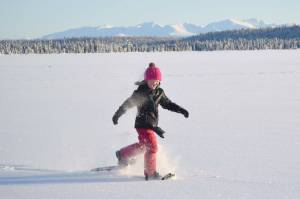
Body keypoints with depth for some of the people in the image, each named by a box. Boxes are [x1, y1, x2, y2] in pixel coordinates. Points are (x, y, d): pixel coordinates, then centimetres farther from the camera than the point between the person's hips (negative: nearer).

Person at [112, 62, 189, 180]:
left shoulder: (159, 92, 5)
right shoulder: (141, 92, -14)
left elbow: (167, 103, 16)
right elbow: (128, 103, -12)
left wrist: (181, 110, 5)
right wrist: (117, 114, -14)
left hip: (152, 124, 8)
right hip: (143, 124, -8)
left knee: (143, 145, 25)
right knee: (152, 146, -16)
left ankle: (122, 154, 46)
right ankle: (150, 173, -8)